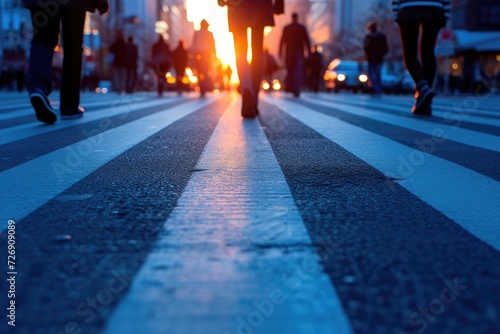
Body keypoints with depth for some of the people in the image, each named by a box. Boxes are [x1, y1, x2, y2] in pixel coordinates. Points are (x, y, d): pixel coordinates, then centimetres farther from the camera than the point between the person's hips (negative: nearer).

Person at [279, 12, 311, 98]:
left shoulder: (286, 28, 2)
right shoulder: (302, 28, 1)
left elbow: (282, 41, 0)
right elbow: (307, 41, -1)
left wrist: (280, 52, 3)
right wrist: (309, 52, 3)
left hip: (289, 52, 1)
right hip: (299, 52, -1)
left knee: (290, 71, 13)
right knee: (298, 72, -3)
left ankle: (289, 88, 2)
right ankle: (296, 91, -13)